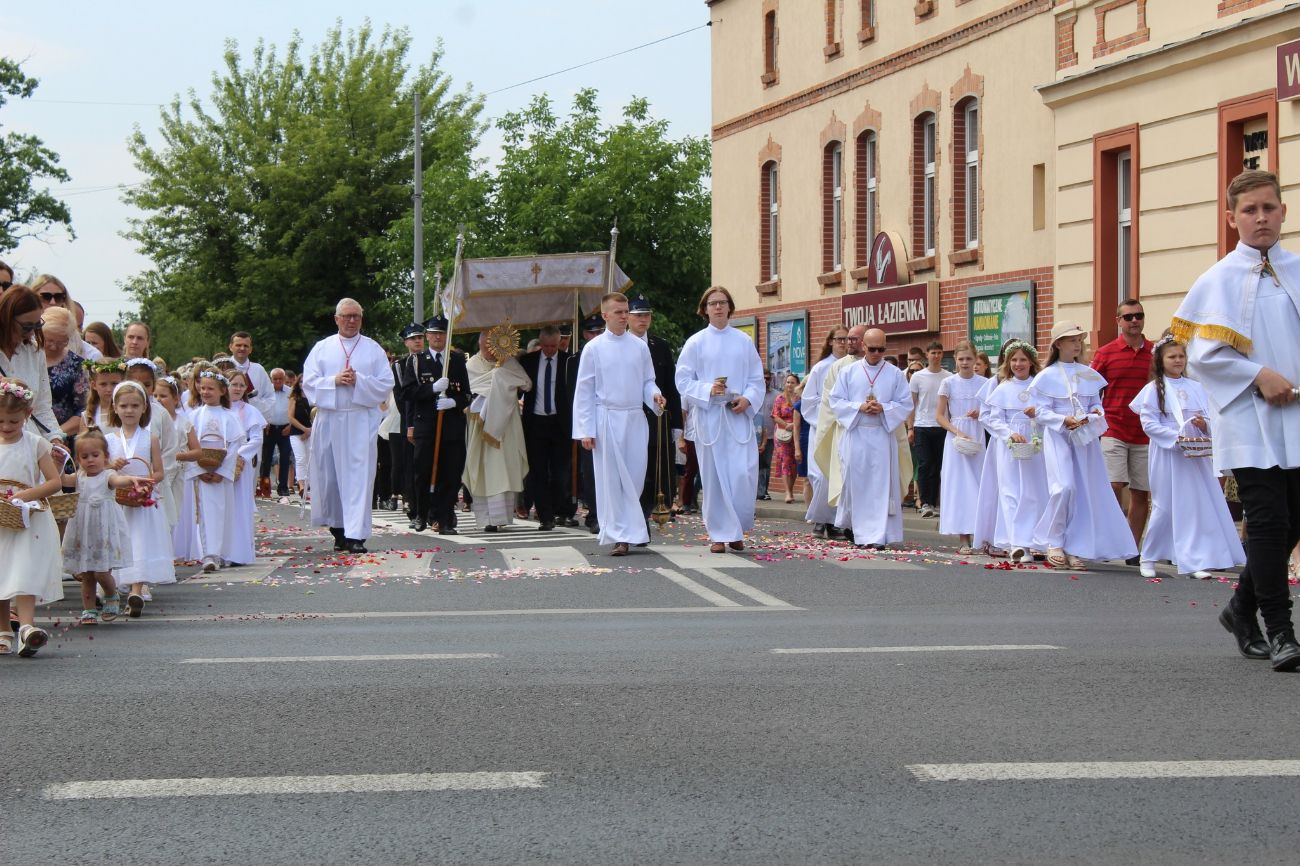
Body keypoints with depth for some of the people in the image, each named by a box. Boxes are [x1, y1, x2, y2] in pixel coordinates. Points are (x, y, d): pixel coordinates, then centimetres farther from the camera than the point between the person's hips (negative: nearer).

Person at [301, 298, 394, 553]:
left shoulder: (373, 349, 8)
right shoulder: (322, 348, 11)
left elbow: (386, 384, 2)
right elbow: (308, 382, 4)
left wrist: (358, 381, -11)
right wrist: (334, 381, -12)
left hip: (361, 420, -2)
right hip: (329, 420, 2)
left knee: (359, 475, -8)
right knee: (330, 474, 3)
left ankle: (356, 535, -11)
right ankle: (338, 530, 13)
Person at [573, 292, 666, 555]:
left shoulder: (640, 346, 8)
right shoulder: (593, 348, 1)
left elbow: (647, 381, 15)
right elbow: (584, 392, 1)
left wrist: (655, 396, -9)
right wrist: (585, 430, -5)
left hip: (635, 418, 3)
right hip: (607, 418, -3)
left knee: (635, 479, 2)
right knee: (612, 481, -2)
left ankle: (630, 530, 20)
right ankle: (619, 536, 2)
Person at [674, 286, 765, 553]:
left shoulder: (744, 341, 9)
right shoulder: (696, 343, 4)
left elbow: (757, 379, 10)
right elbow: (683, 381, 2)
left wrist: (748, 399, -9)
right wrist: (708, 390, -15)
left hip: (739, 416, 1)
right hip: (708, 417, -1)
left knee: (744, 475, -9)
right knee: (714, 476, -1)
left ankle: (737, 530, 9)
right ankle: (719, 534, 7)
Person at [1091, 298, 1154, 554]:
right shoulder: (1105, 354, 2)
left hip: (1146, 435, 2)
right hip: (1113, 432, -2)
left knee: (1141, 493, 4)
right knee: (1114, 486, -14)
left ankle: (1133, 548, 12)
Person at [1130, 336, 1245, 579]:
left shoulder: (1196, 388, 10)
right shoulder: (1154, 389, 0)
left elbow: (1211, 419, 10)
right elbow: (1148, 423, -8)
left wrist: (1204, 425, -13)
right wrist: (1176, 437, -17)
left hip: (1195, 455, 3)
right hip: (1167, 454, -3)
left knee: (1198, 506, -2)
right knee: (1166, 507, 1)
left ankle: (1196, 562, -1)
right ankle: (1148, 557, 16)